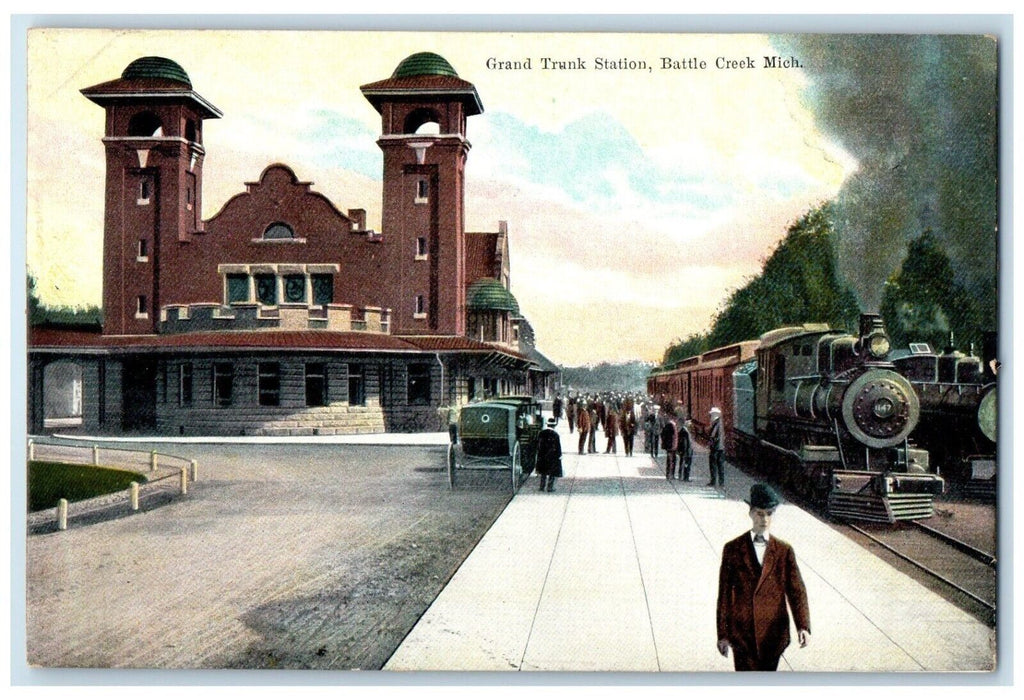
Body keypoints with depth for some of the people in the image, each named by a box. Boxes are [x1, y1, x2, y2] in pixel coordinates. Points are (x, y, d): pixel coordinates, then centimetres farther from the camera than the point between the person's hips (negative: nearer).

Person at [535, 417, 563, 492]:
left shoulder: (541, 433, -4)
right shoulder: (555, 435, -17)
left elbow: (538, 445, 4)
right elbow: (558, 447, -12)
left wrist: (538, 455, 13)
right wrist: (559, 456, -1)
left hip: (542, 457, 4)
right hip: (553, 457, -4)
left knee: (543, 473, 18)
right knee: (552, 473, 8)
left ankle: (542, 487, 21)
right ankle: (550, 487, 10)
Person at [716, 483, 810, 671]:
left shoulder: (784, 551, 3)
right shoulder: (733, 549, -1)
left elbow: (796, 590, -2)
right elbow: (724, 594, 0)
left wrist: (803, 626, -17)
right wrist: (723, 634, -1)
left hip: (773, 633, 2)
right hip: (742, 633, -2)